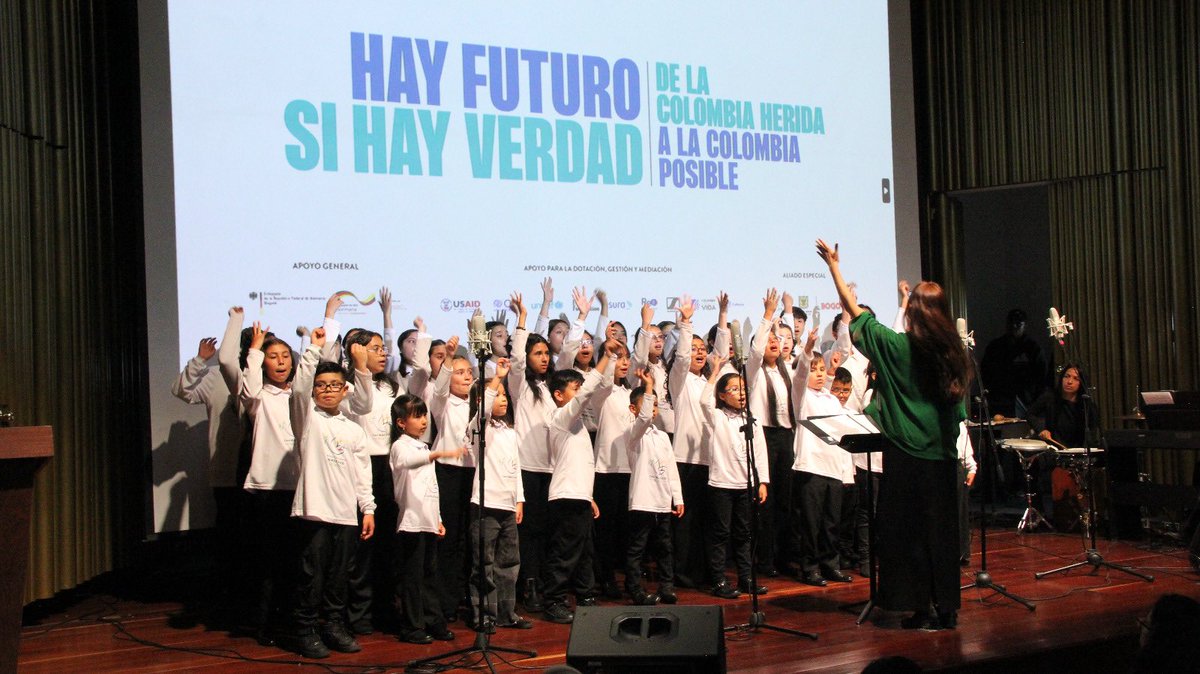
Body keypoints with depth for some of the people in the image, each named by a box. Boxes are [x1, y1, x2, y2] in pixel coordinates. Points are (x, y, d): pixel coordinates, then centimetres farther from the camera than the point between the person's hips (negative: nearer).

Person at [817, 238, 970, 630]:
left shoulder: (898, 346, -9)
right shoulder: (952, 352, 4)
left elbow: (855, 312, 0)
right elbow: (959, 412, 10)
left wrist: (834, 266, 8)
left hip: (908, 455, -5)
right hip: (943, 456, 5)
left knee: (909, 531, 2)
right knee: (942, 530, 11)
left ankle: (923, 609, 4)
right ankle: (946, 606, 17)